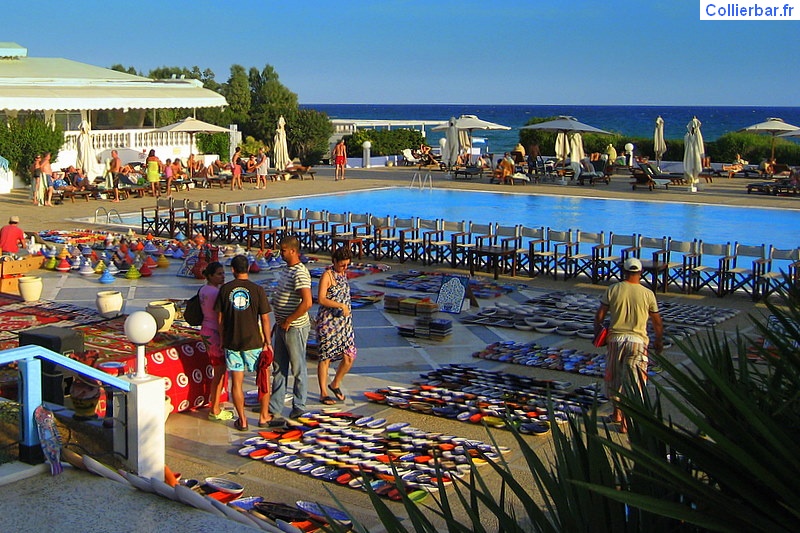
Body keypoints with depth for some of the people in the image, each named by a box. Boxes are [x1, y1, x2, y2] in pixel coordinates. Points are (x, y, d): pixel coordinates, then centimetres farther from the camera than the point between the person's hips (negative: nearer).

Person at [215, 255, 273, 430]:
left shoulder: (225, 289, -2)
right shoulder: (257, 290, -7)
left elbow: (220, 318, 3)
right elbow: (265, 319, -6)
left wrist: (222, 340, 15)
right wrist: (268, 342, 3)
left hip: (231, 342, 1)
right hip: (253, 342, -1)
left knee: (236, 382, 6)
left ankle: (242, 420, 10)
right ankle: (264, 416, 22)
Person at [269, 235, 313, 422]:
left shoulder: (300, 273, -20)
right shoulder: (287, 269, 11)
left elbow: (307, 303, -31)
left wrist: (288, 321, -22)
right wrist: (279, 322, 17)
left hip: (294, 328, -10)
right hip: (282, 327, 10)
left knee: (298, 368, 4)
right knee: (279, 368, 14)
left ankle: (299, 407, 16)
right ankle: (274, 407, 22)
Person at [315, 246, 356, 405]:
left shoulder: (343, 274, 13)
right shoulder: (327, 276, -10)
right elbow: (321, 299, -19)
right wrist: (341, 305, -23)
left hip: (344, 322, 7)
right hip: (328, 322, -7)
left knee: (349, 357, 4)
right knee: (325, 357, 0)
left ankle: (335, 384, 25)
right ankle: (323, 394, 9)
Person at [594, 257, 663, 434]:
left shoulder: (613, 290, -3)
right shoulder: (648, 294, -5)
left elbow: (599, 315, 0)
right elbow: (657, 321, 3)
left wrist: (597, 333, 16)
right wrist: (659, 341, 19)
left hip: (616, 338, 2)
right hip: (637, 340, -2)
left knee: (614, 377, 19)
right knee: (633, 381, 3)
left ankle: (617, 413, 32)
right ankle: (626, 422, -1)